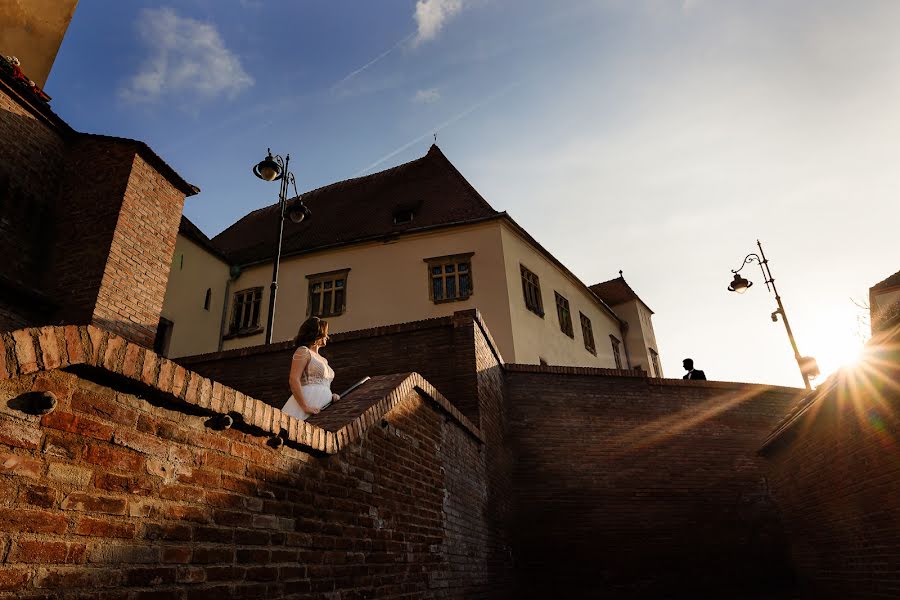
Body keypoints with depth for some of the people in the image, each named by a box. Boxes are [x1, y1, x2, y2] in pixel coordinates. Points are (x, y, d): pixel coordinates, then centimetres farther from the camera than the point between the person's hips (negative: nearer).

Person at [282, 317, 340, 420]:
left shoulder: (323, 360, 27)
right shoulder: (303, 351, 3)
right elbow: (294, 380, -10)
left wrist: (331, 397, 10)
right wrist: (305, 407, -19)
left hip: (319, 412, 7)